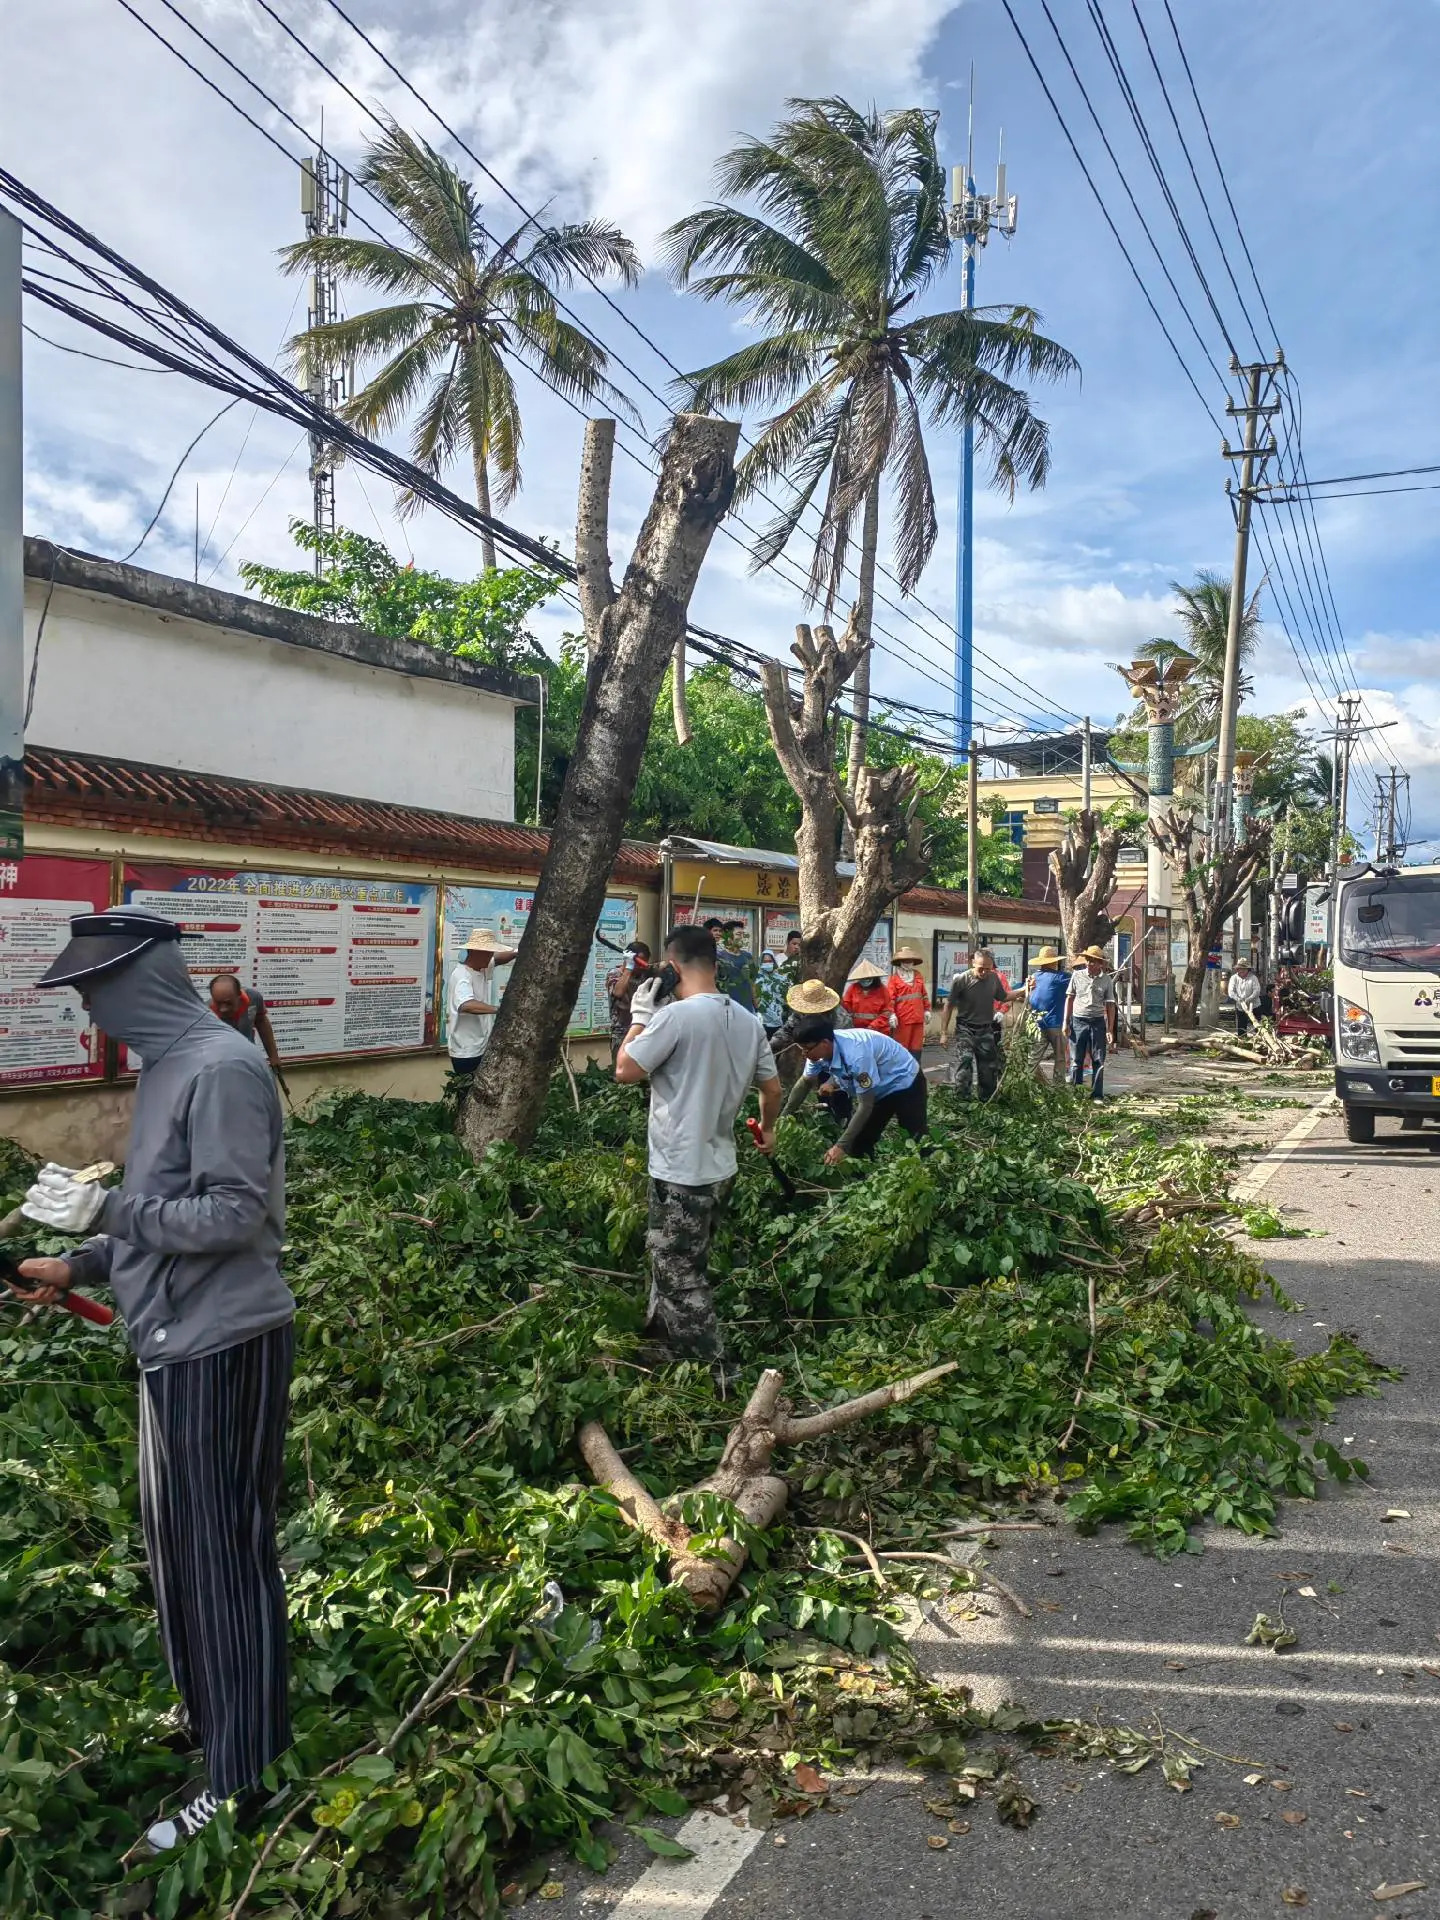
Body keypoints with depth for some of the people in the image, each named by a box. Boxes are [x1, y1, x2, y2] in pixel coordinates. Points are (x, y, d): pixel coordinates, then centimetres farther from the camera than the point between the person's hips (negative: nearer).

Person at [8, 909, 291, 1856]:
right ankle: (208, 1718, 40)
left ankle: (244, 1772, 18)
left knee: (226, 1548, 2)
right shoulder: (169, 1064, 10)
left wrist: (101, 1208, -18)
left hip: (223, 1347, -9)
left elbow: (233, 1215, -22)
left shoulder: (220, 1068, -19)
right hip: (177, 1340, 9)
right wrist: (82, 1265, 14)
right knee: (179, 1539, 20)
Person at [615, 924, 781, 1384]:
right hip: (720, 1169, 8)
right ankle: (665, 1341, 37)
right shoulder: (748, 1021, 3)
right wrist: (767, 1129, 31)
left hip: (681, 1175, -8)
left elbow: (625, 1071, -14)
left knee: (681, 1281, 4)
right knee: (679, 1268, 23)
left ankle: (709, 1377, 9)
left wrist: (641, 1014, -3)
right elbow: (772, 1088, 12)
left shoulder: (675, 1016, -20)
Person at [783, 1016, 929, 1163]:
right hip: (879, 1089, 8)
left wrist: (842, 1146, -31)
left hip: (905, 1083, -8)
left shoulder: (856, 1055, -40)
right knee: (859, 1144, 3)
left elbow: (866, 1105, -32)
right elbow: (805, 1082, 2)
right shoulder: (819, 1050, -17)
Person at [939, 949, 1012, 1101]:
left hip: (986, 1030, 4)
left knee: (989, 1072, 11)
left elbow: (1003, 997, 17)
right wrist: (944, 1033, -7)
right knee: (962, 1069, -15)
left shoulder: (994, 978, -3)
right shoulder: (961, 980, -15)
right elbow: (949, 1006, -6)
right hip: (965, 1030, -4)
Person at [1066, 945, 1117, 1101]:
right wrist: (1066, 1022, 2)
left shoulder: (1107, 980, 1)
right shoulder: (1077, 975, 0)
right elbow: (1069, 999, 7)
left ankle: (1097, 1095, 11)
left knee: (1098, 1061, 4)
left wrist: (1110, 1030, -1)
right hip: (1078, 1021, 0)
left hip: (1098, 1022, 0)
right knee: (1076, 1060, 4)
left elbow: (1110, 1005, 4)